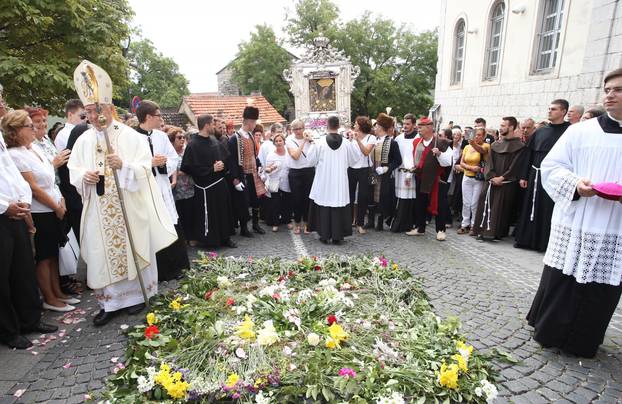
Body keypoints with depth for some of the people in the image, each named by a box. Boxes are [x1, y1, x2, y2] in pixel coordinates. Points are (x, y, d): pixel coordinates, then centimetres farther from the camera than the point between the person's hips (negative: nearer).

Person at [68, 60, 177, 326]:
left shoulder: (131, 136, -3)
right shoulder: (84, 140, 9)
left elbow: (144, 168, -8)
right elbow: (73, 170, 12)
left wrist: (123, 165, -26)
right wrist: (84, 176, -10)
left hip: (130, 209, -4)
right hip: (99, 210, 4)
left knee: (133, 250, 7)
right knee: (102, 253, 7)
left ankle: (138, 294, 24)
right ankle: (110, 302, 20)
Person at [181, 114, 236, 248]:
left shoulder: (215, 141, 7)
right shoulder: (193, 145, -13)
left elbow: (227, 157, 15)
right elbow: (188, 167, -18)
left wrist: (223, 164, -8)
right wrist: (211, 169, -17)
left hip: (220, 183, 7)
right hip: (205, 187, -6)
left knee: (223, 212, 13)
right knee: (208, 216, 3)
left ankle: (225, 237, 27)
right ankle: (209, 240, 19)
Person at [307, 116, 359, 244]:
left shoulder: (320, 142, -8)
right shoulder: (346, 142, -5)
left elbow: (312, 160, 0)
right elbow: (355, 158, 8)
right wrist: (354, 142, 23)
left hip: (324, 181, -1)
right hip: (340, 181, 1)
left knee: (324, 206, 9)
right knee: (339, 207, 7)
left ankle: (324, 235, 14)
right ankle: (337, 236, 10)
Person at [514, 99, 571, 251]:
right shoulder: (540, 131, 11)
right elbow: (529, 154, 10)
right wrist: (523, 176, 7)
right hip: (535, 175, 5)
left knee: (549, 211, 1)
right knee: (530, 208, 9)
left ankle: (545, 242, 12)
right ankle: (525, 239, 20)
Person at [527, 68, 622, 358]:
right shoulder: (581, 131, 4)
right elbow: (551, 166, 1)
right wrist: (575, 183, -17)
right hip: (574, 225, -1)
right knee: (559, 282, 6)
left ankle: (582, 343, 28)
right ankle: (549, 332, 25)